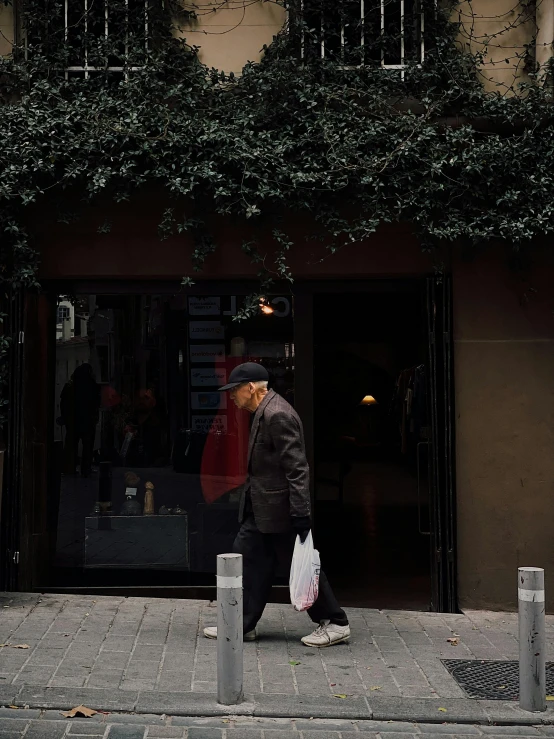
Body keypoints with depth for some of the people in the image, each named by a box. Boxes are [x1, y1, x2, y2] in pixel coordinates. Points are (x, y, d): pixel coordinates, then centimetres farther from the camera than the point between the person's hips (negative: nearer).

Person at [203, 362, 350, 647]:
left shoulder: (277, 415, -21)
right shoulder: (264, 413, 11)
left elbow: (297, 468, -24)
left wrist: (300, 514, -25)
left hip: (279, 509, -10)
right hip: (261, 509, 10)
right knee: (247, 559, 12)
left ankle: (336, 624, 14)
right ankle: (242, 624, 23)